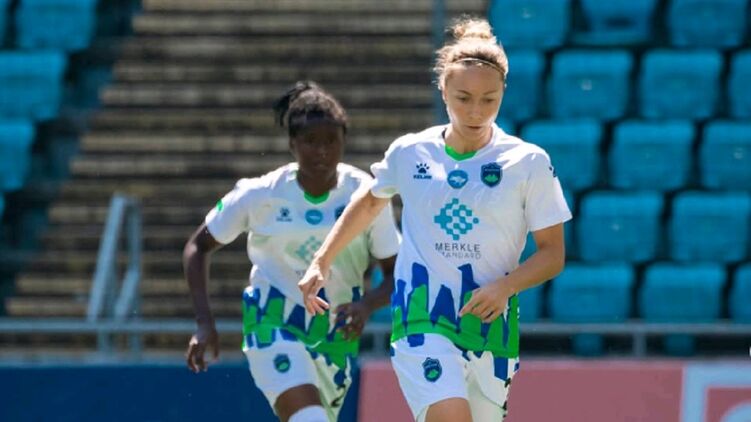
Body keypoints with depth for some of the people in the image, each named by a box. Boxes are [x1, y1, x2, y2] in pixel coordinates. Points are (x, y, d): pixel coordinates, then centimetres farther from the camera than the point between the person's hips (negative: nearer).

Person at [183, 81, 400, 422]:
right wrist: (204, 323, -8)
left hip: (335, 331, 4)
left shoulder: (366, 195, -8)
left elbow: (396, 274, -2)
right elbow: (198, 248, 2)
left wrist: (367, 304, -25)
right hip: (274, 323, -4)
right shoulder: (261, 195, -11)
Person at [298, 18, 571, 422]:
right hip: (421, 320, -1)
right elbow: (369, 203, 26)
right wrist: (321, 262, 20)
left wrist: (506, 286, -15)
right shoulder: (410, 153, 5)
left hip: (490, 325, 1)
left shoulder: (528, 162, 0)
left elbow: (552, 252, 3)